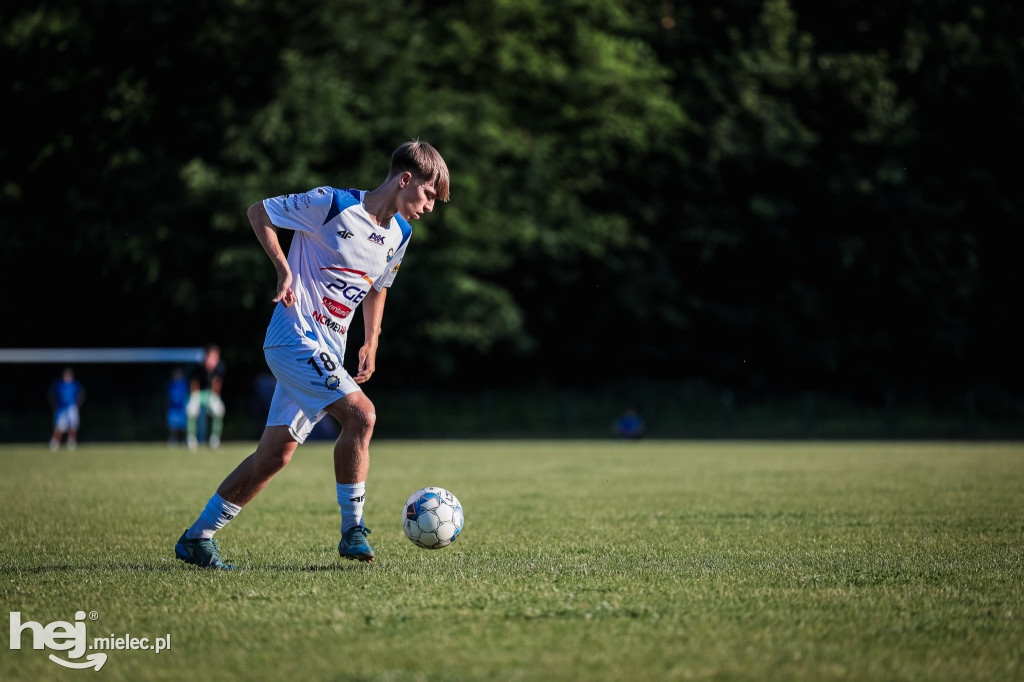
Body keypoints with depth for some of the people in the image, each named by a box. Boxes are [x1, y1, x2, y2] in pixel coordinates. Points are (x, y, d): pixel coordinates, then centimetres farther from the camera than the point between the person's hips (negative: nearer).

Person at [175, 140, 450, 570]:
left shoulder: (399, 233, 9)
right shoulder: (333, 204, -13)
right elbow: (258, 212, -4)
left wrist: (370, 345, 17)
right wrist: (284, 270, -12)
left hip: (327, 350, 8)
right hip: (294, 336, -8)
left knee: (276, 454, 5)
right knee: (360, 413, -23)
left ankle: (197, 538, 14)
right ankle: (352, 529, -12)